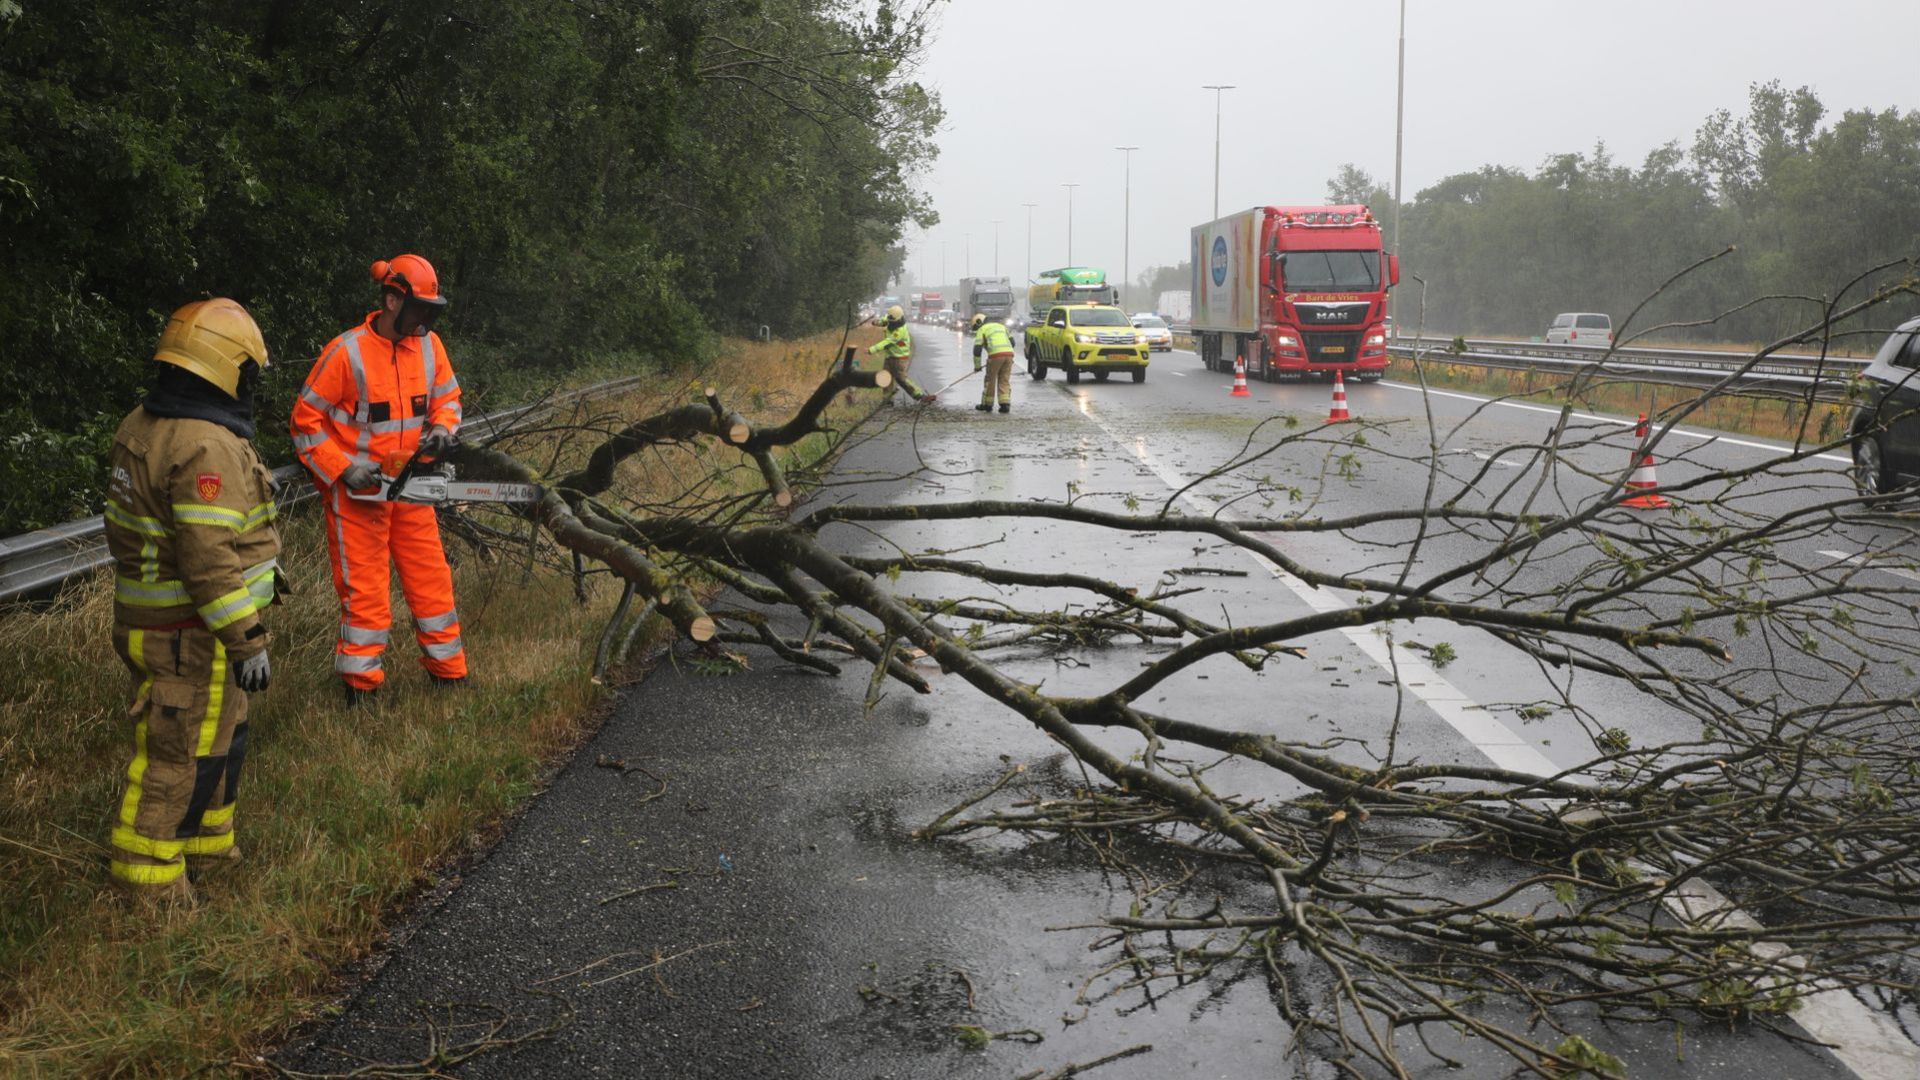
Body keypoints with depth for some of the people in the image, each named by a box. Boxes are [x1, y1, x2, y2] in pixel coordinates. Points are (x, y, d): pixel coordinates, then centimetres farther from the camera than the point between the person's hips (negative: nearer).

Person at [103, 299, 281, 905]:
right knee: (183, 758, 2)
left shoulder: (141, 428, 7)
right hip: (192, 637, -10)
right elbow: (209, 560, -26)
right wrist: (248, 643, -20)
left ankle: (208, 847, 36)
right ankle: (147, 880, 13)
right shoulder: (206, 448, -24)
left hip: (147, 617, 10)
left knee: (219, 739, 23)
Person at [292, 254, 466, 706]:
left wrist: (442, 428, -6)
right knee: (364, 590, 0)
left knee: (432, 579, 10)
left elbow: (447, 395, 15)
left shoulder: (428, 345, 0)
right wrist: (344, 469, -18)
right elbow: (307, 421, -11)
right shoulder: (347, 352, -16)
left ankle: (449, 672, 23)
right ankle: (361, 688, 11)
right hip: (357, 493, -5)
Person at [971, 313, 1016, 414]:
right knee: (1004, 381, 9)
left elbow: (977, 349, 5)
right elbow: (1012, 342, 25)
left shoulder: (982, 329, 13)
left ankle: (987, 404, 18)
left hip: (996, 355, -5)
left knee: (990, 380, 10)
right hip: (1009, 354, 5)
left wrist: (977, 366, 13)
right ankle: (1005, 404, -2)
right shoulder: (1001, 325, 30)